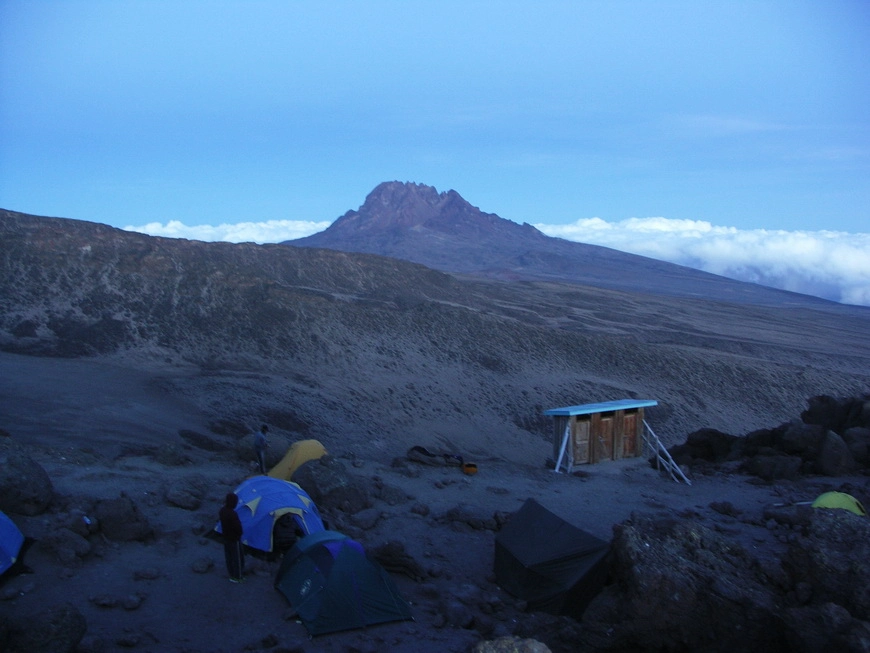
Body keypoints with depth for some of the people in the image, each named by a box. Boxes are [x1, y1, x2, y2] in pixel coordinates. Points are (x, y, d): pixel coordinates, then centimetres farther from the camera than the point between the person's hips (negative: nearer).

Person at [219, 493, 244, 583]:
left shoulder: (222, 510, -6)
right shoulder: (233, 514, -33)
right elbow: (238, 527, -25)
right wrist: (239, 533, -7)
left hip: (226, 537, 8)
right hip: (234, 539, -8)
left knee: (229, 556, 21)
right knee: (238, 557, 9)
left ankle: (231, 573, 37)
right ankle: (238, 576, 21)